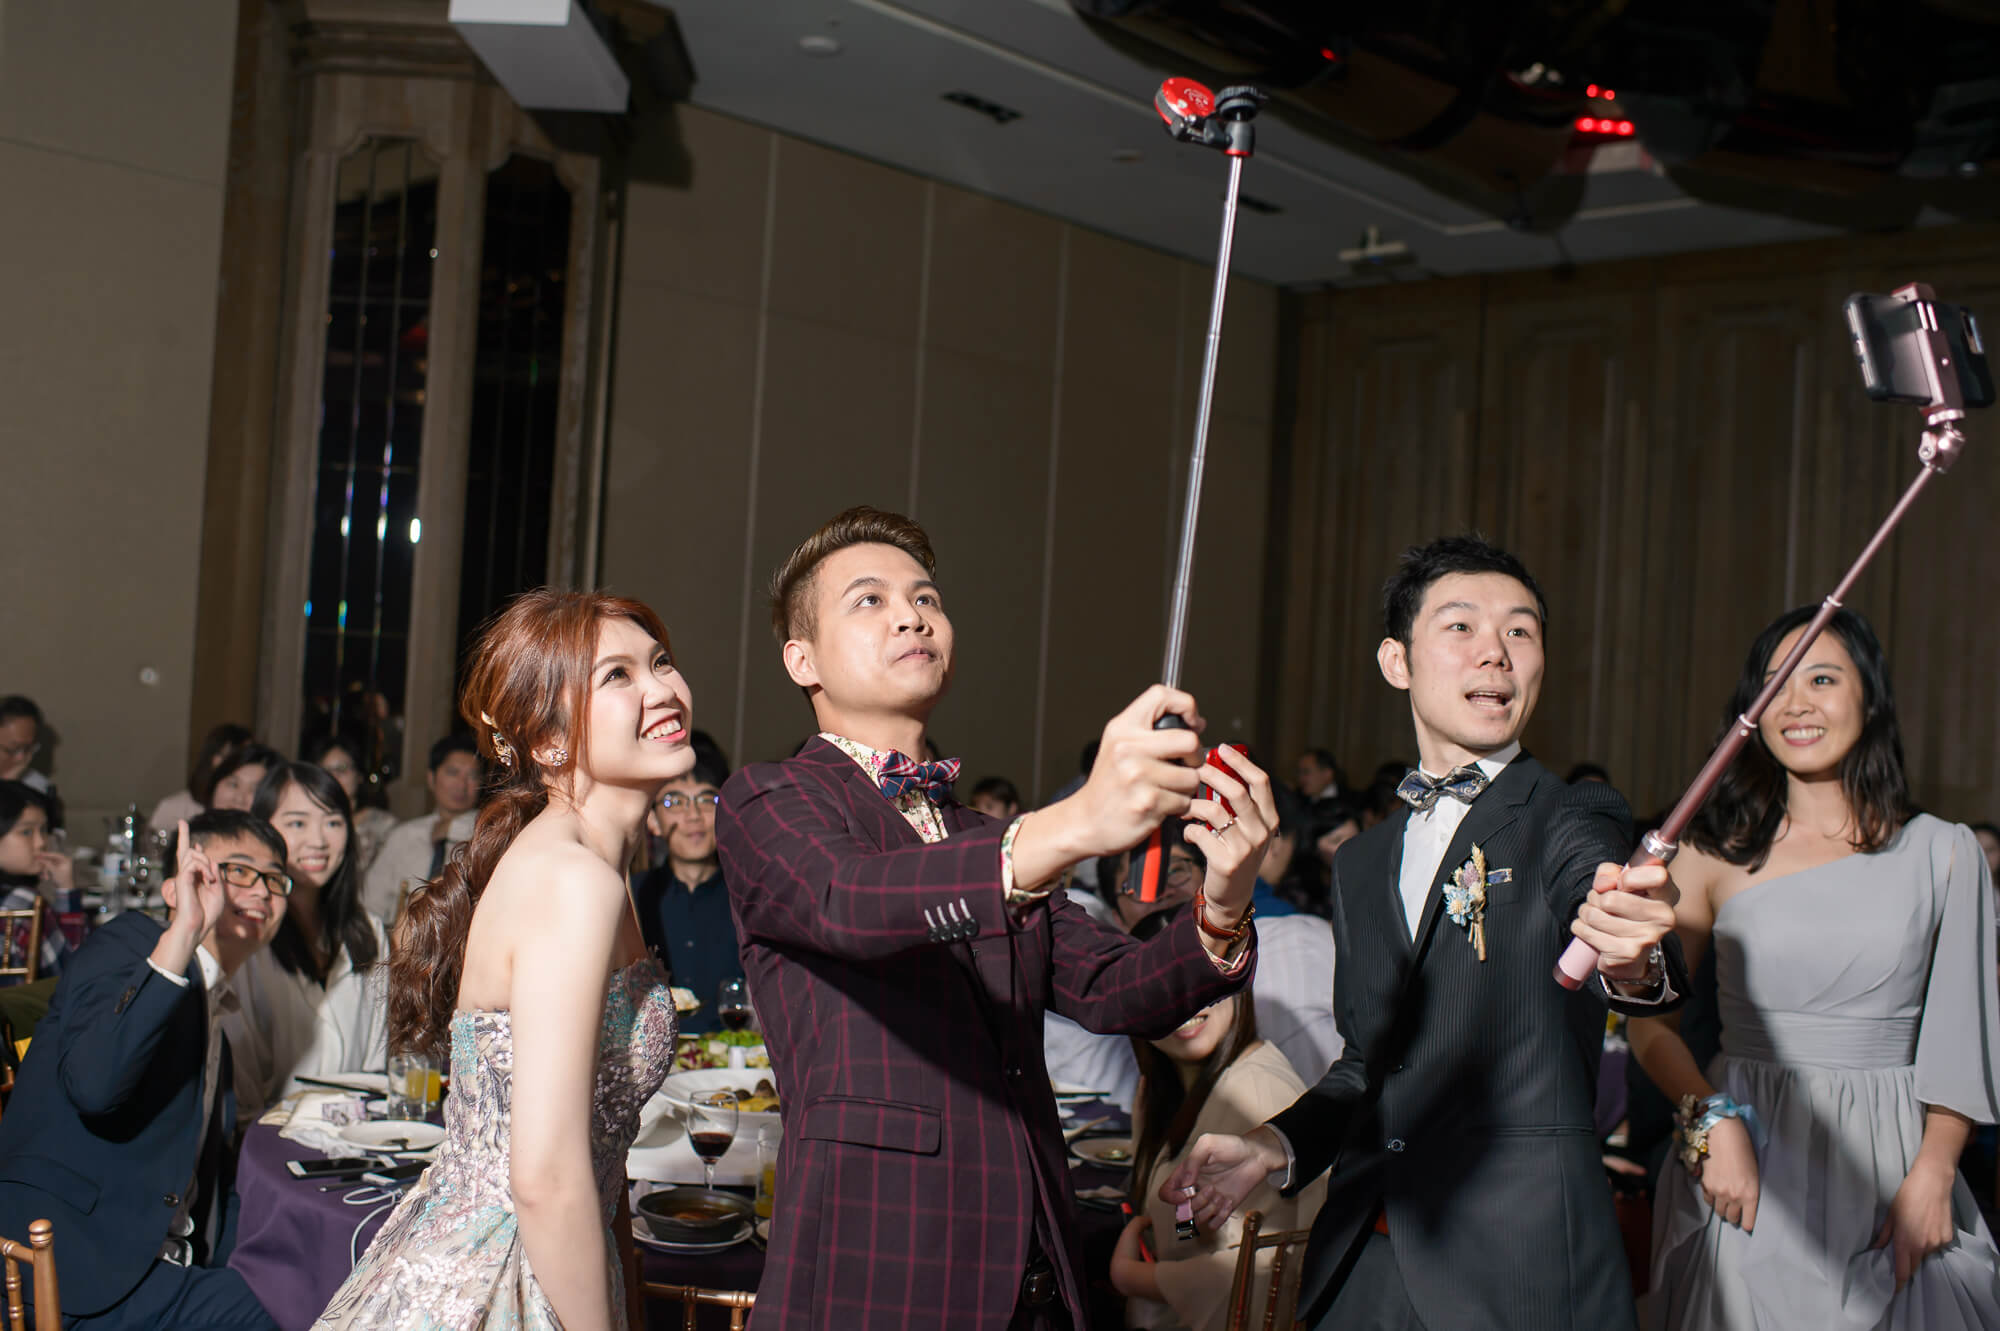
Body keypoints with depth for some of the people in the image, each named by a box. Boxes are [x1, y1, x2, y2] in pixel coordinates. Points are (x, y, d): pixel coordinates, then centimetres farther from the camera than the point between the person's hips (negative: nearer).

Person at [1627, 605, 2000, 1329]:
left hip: (1888, 1159, 1)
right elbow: (1649, 1020, 0)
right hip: (1749, 1166, 0)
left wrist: (1932, 1176, -8)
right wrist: (1714, 1122, -14)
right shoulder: (1716, 855, 1)